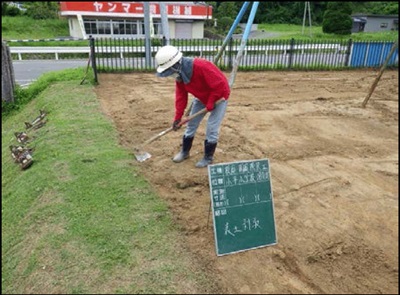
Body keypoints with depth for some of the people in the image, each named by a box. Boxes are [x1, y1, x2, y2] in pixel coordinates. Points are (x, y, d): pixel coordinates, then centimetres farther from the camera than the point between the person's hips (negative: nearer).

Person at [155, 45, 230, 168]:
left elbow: (220, 85, -32)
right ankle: (184, 151, 27)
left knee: (212, 128, -7)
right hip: (201, 98, 7)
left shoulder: (201, 66, -37)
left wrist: (210, 104, -23)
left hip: (219, 97, -7)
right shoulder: (179, 74, -11)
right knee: (191, 124, 10)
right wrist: (178, 117, -12)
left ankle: (208, 157, 10)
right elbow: (181, 96, -7)